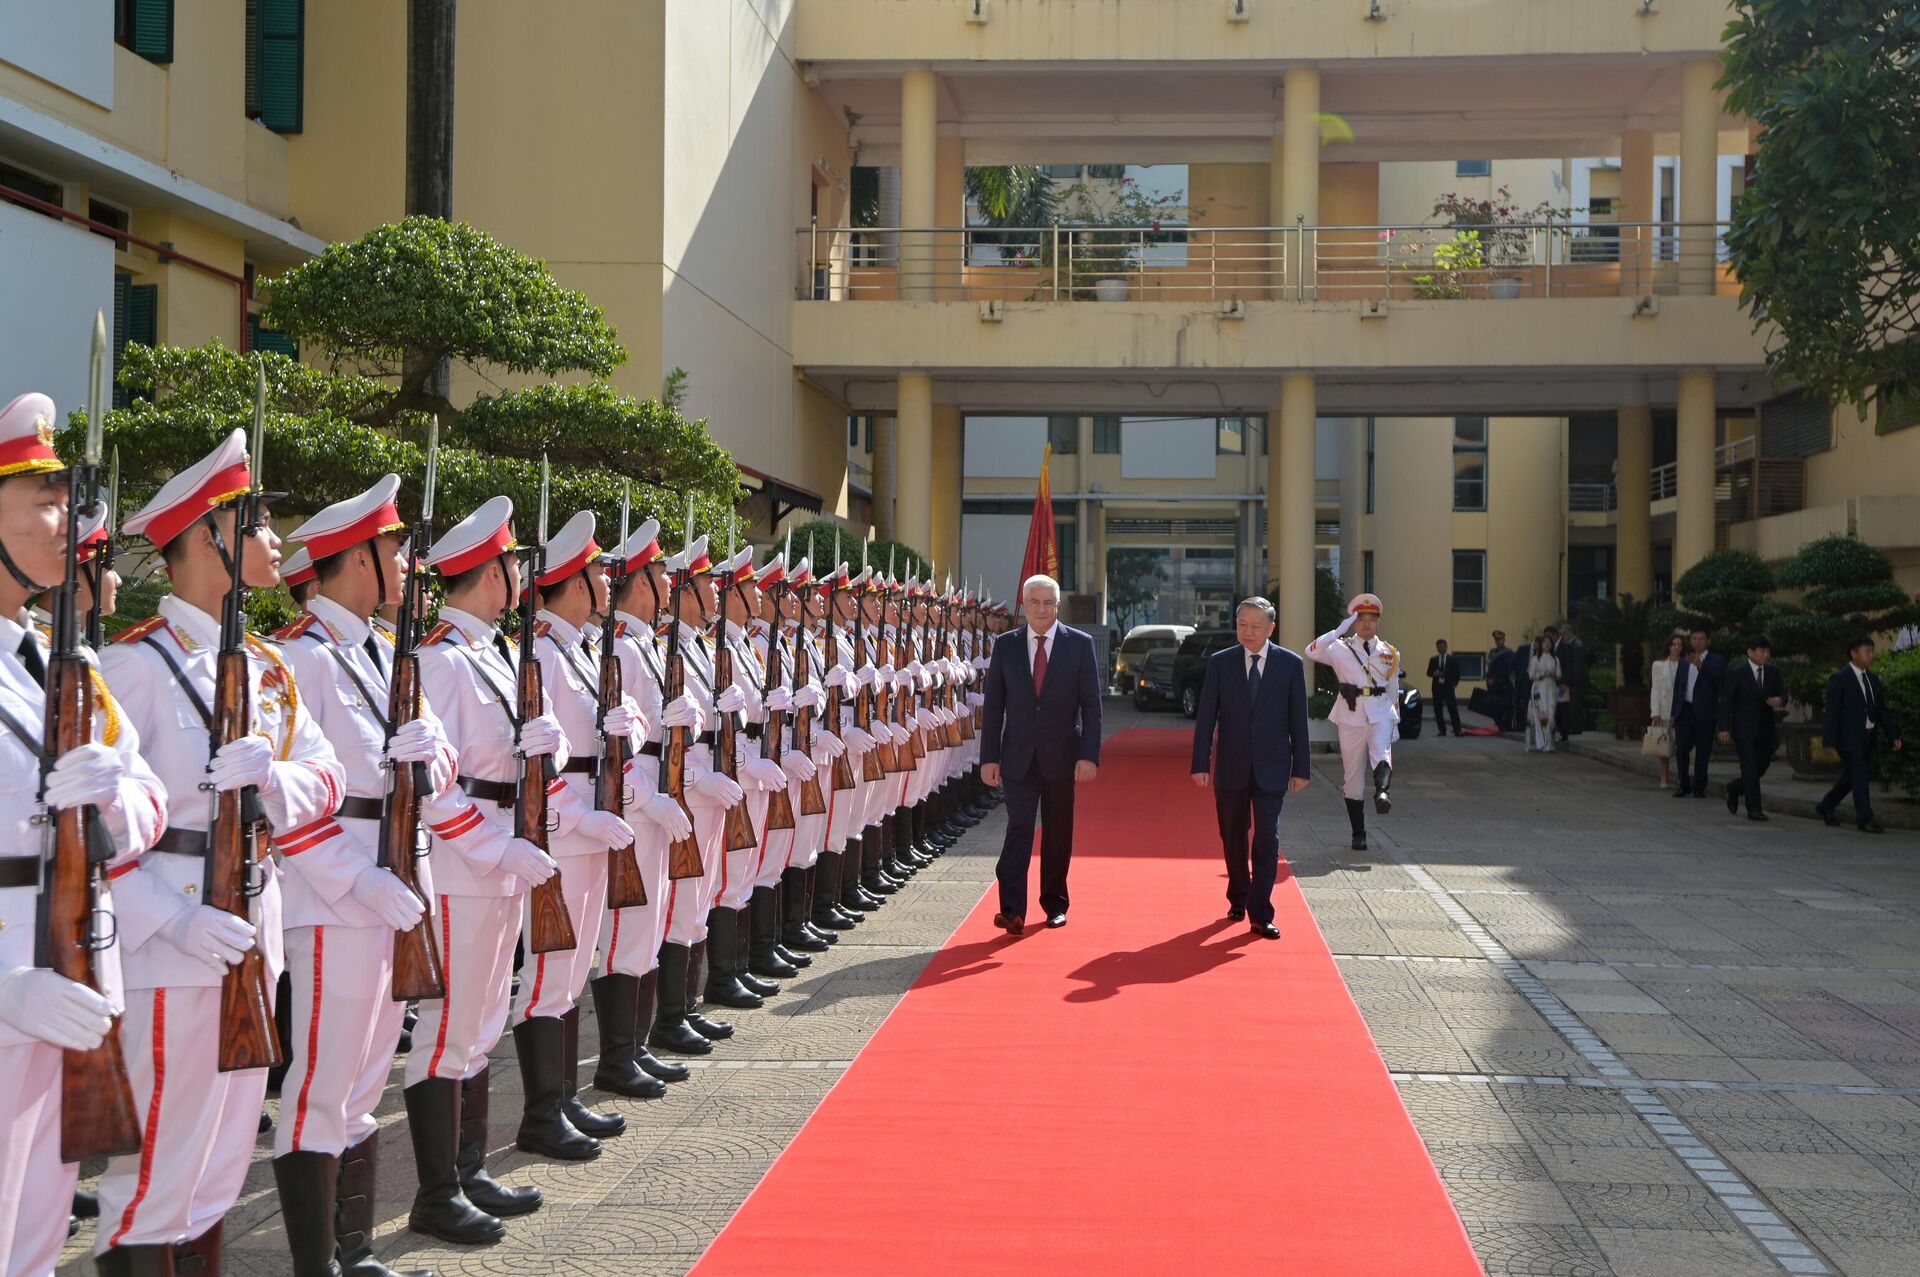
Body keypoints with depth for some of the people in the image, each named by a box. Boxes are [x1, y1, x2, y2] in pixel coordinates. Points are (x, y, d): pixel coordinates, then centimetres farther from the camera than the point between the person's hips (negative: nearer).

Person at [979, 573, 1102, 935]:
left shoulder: (1080, 644, -1)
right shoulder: (1005, 645, 3)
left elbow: (1091, 705, -2)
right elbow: (994, 705, 3)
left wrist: (1089, 755, -10)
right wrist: (989, 757, -3)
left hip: (1061, 756, 0)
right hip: (1018, 756, 0)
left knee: (1058, 832, 10)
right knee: (1018, 827, -8)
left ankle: (1055, 904, 23)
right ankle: (1012, 910, -13)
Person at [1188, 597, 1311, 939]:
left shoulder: (1290, 664, 0)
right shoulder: (1220, 663, 1)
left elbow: (1298, 719, 2)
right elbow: (1205, 716, 0)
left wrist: (1301, 768, 0)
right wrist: (1200, 763, -6)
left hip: (1271, 769, -1)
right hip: (1231, 768, 1)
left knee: (1267, 840, -5)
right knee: (1233, 839, 12)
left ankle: (1261, 915, -1)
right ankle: (1238, 900, 31)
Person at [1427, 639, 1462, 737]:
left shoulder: (1453, 659, 3)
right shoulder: (1433, 659, 9)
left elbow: (1457, 673, 5)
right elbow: (1428, 673, 9)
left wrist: (1455, 683, -4)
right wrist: (1434, 674, -12)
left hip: (1448, 687, -3)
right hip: (1437, 687, 3)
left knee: (1453, 709, -7)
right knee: (1437, 710, 2)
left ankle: (1457, 730, -7)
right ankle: (1442, 730, 11)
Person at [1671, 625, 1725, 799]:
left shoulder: (1717, 660, 4)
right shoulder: (1684, 662, 17)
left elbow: (1718, 681, -14)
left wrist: (1701, 666, -27)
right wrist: (1674, 713, 16)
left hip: (1705, 713, -3)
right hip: (1685, 711, 3)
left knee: (1703, 752, -1)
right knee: (1681, 749, -5)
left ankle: (1699, 787, 7)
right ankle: (1683, 785, 6)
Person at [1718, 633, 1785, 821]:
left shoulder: (1773, 673, 11)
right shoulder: (1737, 674, -3)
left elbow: (1782, 693, 12)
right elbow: (1726, 701, -3)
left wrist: (1780, 700, -15)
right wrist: (1724, 728, -9)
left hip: (1765, 730, 5)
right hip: (1744, 729, -5)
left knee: (1761, 766, 7)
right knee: (1750, 768, -9)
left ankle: (1735, 787, 34)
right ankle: (1754, 809, -4)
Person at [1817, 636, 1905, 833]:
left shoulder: (1873, 679, 12)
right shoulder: (1840, 678, -10)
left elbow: (1882, 710, 13)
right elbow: (1832, 712, -12)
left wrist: (1894, 735, 6)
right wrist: (1830, 741, -15)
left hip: (1867, 736, 7)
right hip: (1849, 736, -7)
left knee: (1850, 776, 14)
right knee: (1859, 775, -9)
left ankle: (1825, 808, 30)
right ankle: (1865, 820, -6)